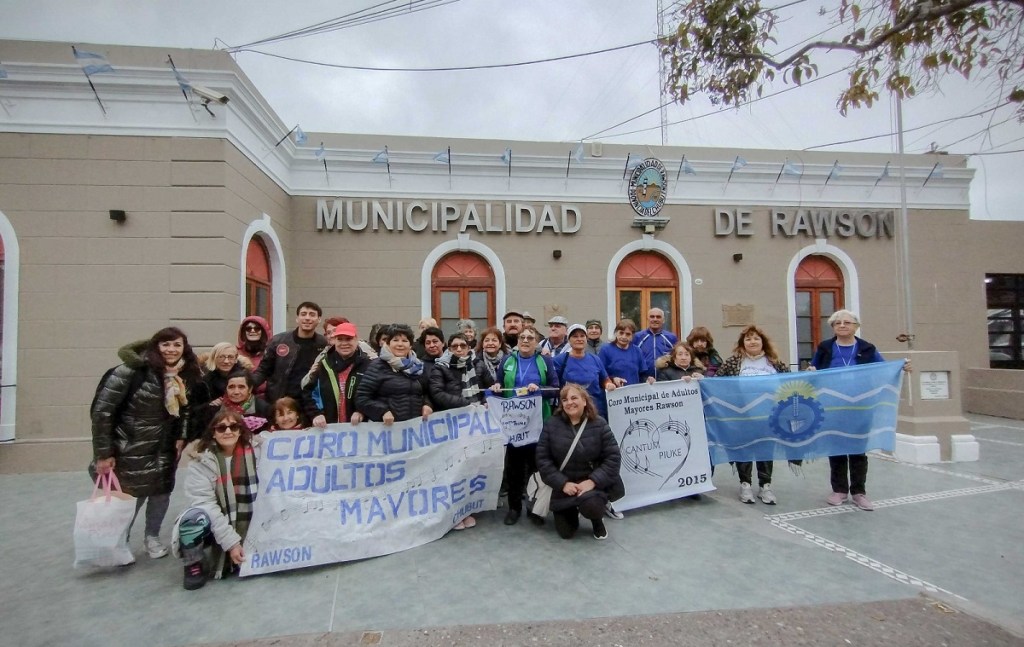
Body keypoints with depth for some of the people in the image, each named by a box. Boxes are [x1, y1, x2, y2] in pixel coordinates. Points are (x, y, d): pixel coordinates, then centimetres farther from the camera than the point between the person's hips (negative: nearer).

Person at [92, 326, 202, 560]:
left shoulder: (186, 376, -3)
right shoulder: (135, 370, -20)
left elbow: (187, 411, 11)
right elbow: (102, 410, -18)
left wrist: (182, 436, -4)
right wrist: (103, 453, -16)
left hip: (164, 449, 5)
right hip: (131, 448, -4)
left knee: (162, 492, 11)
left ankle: (152, 537, 35)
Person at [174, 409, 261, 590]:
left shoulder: (256, 450, -9)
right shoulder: (201, 460, -14)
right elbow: (204, 503, -19)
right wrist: (230, 541, -23)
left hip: (249, 524, 2)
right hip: (214, 522, -1)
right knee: (195, 518, -30)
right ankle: (193, 565, -3)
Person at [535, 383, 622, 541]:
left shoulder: (599, 424, -9)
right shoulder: (551, 424, -7)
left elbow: (613, 457, -10)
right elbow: (542, 458, -8)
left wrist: (593, 481, -21)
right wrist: (563, 483, -18)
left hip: (593, 484, -2)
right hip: (563, 485, 2)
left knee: (590, 505, -33)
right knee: (565, 533, 0)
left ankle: (598, 520, 7)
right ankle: (572, 511, 37)